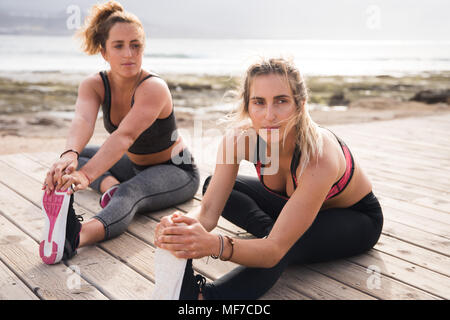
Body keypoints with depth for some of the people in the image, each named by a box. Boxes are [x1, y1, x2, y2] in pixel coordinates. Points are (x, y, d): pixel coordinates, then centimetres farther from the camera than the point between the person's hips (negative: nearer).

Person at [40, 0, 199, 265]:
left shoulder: (154, 88, -28)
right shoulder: (94, 85, -11)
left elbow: (125, 135, -43)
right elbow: (83, 120, -33)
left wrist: (86, 175, -59)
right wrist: (69, 155, -56)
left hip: (176, 172, -8)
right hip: (135, 165, 8)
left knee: (130, 193, -40)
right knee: (74, 155, 6)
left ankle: (76, 235, -67)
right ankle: (110, 185, -22)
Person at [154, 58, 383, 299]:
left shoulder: (319, 156, -42)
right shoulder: (237, 140, -26)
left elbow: (276, 250, -46)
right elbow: (208, 211, -28)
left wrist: (215, 245, -64)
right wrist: (184, 224, -52)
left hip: (357, 218, -5)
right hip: (294, 202, 6)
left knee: (285, 246, -38)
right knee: (213, 185, -7)